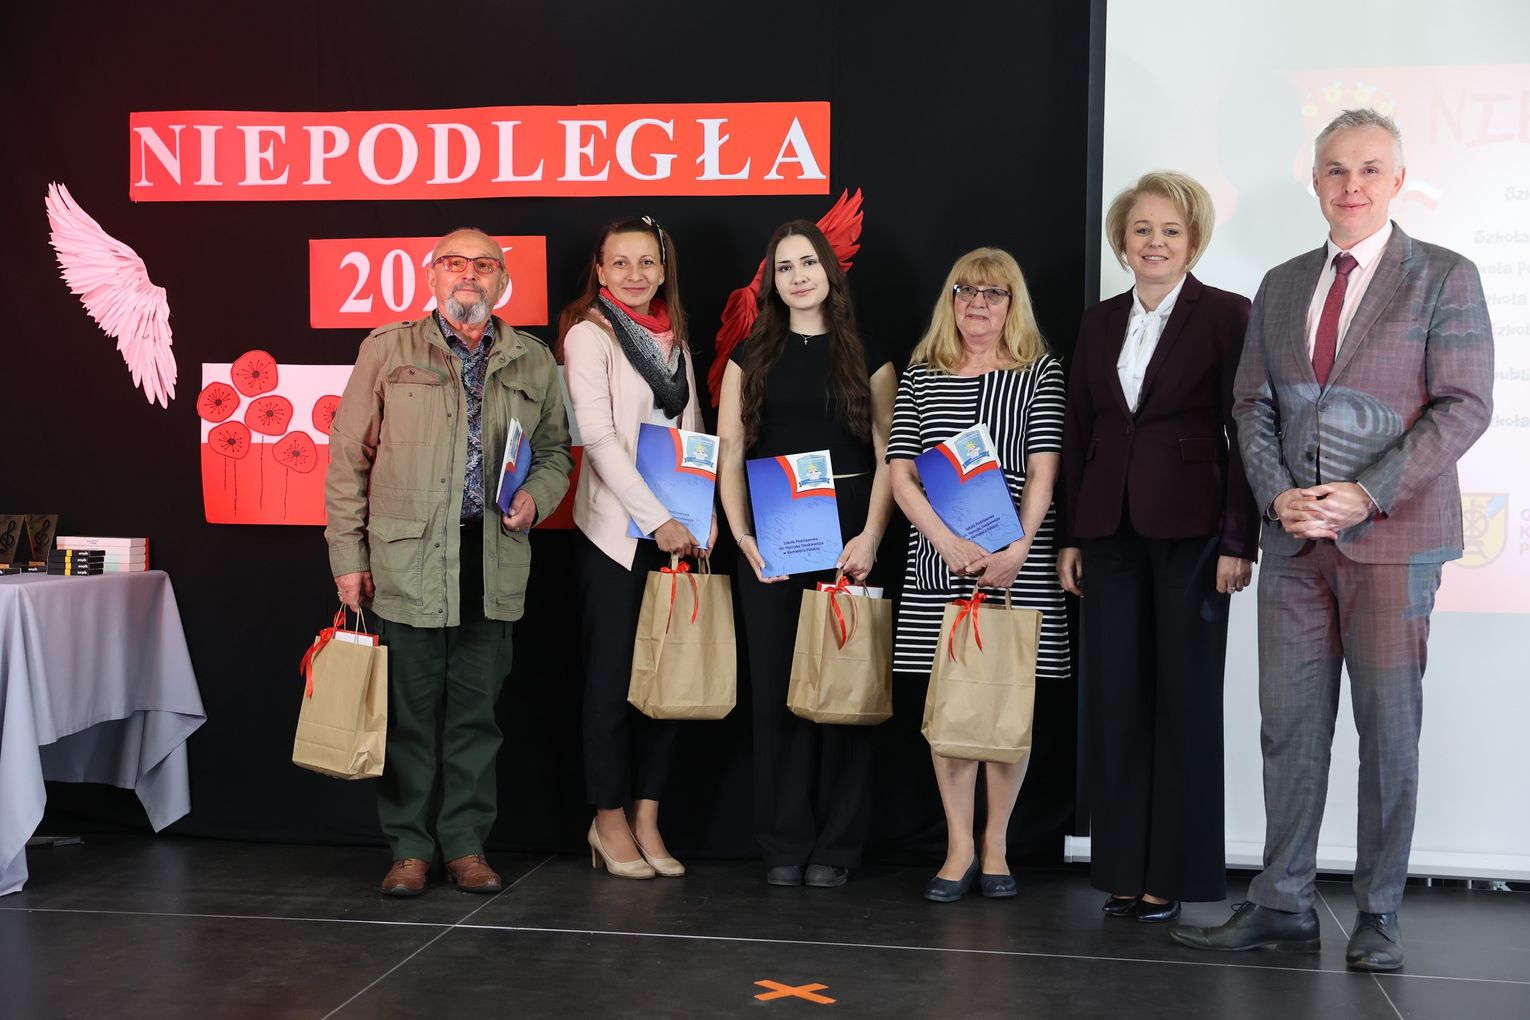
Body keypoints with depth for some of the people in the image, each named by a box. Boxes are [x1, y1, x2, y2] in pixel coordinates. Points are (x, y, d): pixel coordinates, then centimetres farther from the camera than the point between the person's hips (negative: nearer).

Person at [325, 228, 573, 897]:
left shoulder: (534, 361, 12)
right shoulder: (387, 351, 6)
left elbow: (555, 451, 19)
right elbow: (347, 459, 5)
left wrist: (535, 497, -3)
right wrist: (348, 555, -1)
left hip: (494, 561, 2)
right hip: (407, 559, -2)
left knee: (475, 710, 7)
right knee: (410, 709, 3)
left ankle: (466, 844, 18)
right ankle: (410, 848, 15)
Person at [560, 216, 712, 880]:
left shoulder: (673, 338, 15)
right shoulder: (589, 334, -4)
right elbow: (599, 436, -12)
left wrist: (704, 513, 1)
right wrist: (657, 519, -16)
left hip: (675, 529, 6)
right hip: (615, 527, -6)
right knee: (613, 675, 0)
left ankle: (646, 818, 15)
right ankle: (610, 820, 12)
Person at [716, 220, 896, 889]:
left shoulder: (866, 358, 7)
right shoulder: (751, 357, 11)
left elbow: (888, 457, 2)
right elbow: (729, 455, 6)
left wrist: (870, 536, -12)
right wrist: (741, 534, -8)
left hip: (846, 536, -1)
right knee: (775, 687, 3)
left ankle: (836, 845, 11)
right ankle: (784, 843, 12)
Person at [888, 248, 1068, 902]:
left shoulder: (1040, 373, 5)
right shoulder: (920, 376, 11)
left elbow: (1043, 472, -2)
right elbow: (900, 473, 4)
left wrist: (1018, 547, -16)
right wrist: (948, 542, -11)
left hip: (1017, 562, -1)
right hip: (937, 563, 2)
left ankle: (995, 845, 16)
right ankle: (959, 848, 12)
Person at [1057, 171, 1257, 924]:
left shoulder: (1227, 316, -2)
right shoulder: (1099, 322, 12)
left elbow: (1245, 433, -5)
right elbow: (1076, 432, 12)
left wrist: (1238, 541, -11)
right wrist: (1070, 536, 8)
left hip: (1190, 530, -4)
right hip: (1111, 530, 4)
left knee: (1186, 699, 3)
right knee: (1115, 696, 5)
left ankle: (1174, 872, 12)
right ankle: (1124, 868, 15)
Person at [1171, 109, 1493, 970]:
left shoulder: (1444, 278, 0)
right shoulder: (1281, 286, 14)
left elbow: (1466, 405, -7)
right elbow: (1252, 404, 12)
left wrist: (1368, 495, -16)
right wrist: (1277, 494, -5)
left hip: (1392, 536, -4)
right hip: (1296, 539, 4)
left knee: (1389, 730, 3)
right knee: (1289, 725, 5)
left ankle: (1379, 917, 14)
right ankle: (1282, 906, 14)